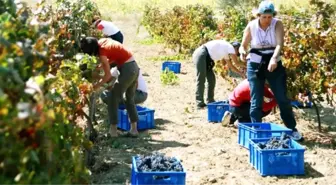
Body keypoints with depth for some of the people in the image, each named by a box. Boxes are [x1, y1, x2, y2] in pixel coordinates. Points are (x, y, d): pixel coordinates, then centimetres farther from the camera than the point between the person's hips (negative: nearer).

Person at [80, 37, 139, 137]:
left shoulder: (102, 51, -17)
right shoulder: (103, 41, 5)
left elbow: (108, 75, -14)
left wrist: (96, 86, -2)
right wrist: (100, 67, 9)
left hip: (127, 69, -9)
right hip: (134, 67, 9)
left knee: (113, 98, 3)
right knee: (130, 99, 18)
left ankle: (113, 130, 7)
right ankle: (134, 129, 23)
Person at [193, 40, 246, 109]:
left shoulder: (226, 52, 22)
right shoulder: (230, 47, -5)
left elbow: (231, 66, 32)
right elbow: (237, 63, -3)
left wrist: (241, 73, 31)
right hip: (201, 54, -10)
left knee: (212, 79, 10)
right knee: (201, 79, -12)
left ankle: (210, 101, 15)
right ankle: (200, 103, -13)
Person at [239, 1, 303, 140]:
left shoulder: (277, 24, -10)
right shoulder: (251, 26, -8)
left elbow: (280, 44, -24)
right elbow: (243, 46, -1)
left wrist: (274, 58, -42)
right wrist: (242, 52, -25)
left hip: (274, 64, 0)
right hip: (255, 66, 0)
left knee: (282, 98, 7)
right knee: (256, 101, 2)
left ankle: (292, 129, 20)